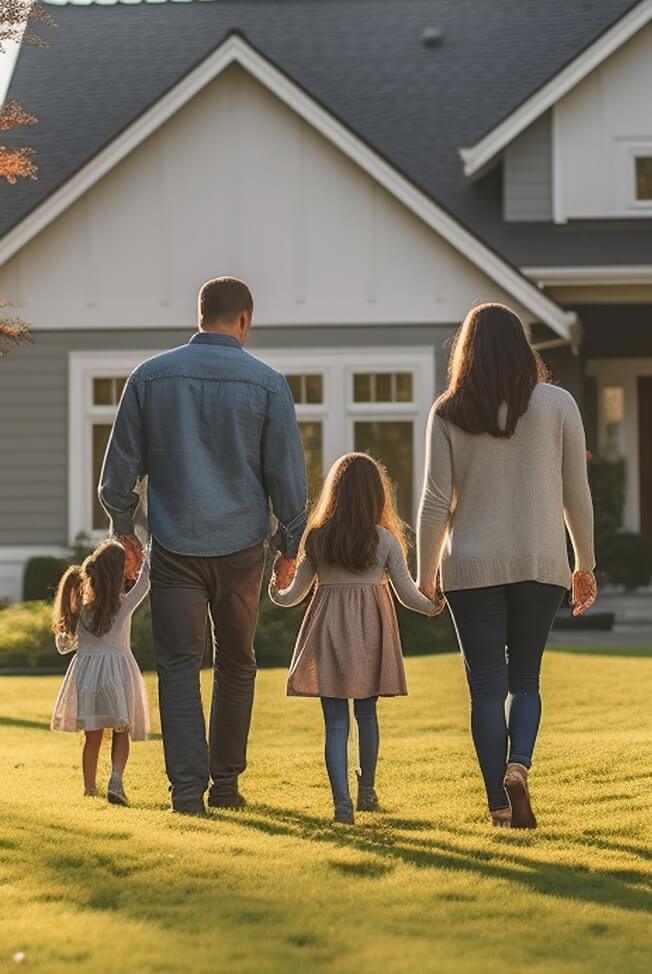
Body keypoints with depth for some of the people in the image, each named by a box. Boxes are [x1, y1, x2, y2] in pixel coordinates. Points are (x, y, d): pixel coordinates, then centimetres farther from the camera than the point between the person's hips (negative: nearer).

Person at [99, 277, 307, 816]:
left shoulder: (150, 377, 0)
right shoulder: (267, 383, -4)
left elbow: (120, 466, 5)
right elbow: (288, 474, 0)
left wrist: (124, 528, 18)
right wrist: (290, 544, 11)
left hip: (175, 546, 0)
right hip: (241, 547, 0)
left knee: (179, 666, 2)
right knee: (236, 666, 14)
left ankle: (188, 788, -8)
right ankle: (225, 782, 19)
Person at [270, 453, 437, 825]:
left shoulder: (317, 539, -3)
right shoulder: (385, 540, -5)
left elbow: (295, 594, 6)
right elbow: (409, 595, -2)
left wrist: (276, 594, 28)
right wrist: (435, 606, 18)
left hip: (328, 629, 0)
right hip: (370, 630, 1)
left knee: (336, 721, -1)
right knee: (367, 712, 18)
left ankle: (342, 800, -11)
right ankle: (367, 789, 30)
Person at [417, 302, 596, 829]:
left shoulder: (449, 414, 0)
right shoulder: (557, 404, 0)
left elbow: (436, 500, -1)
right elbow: (577, 493, 4)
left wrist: (426, 574, 8)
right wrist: (585, 563, 15)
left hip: (472, 568, 0)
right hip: (540, 565, 0)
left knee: (487, 687, 5)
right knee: (525, 679, 13)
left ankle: (500, 804, 0)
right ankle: (518, 765, -14)